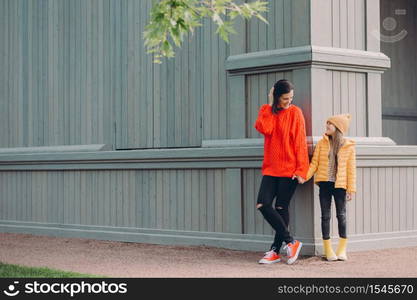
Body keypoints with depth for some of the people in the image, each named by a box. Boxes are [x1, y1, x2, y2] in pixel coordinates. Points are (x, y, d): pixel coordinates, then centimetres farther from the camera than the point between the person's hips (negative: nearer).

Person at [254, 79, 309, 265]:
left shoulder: (295, 112, -2)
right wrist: (270, 105, -10)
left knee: (281, 208, 0)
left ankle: (276, 251, 8)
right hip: (271, 168, 4)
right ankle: (290, 242, -1)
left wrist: (301, 170, -12)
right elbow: (264, 129, -13)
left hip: (289, 169, -4)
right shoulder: (266, 111, 8)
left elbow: (300, 143, -5)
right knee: (263, 204, -8)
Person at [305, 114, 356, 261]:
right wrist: (304, 176, -11)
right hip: (324, 184, 2)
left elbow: (351, 169, 1)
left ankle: (342, 249, 13)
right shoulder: (322, 143, 5)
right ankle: (328, 249, 11)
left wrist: (351, 189, -3)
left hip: (340, 185, -2)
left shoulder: (349, 146, 0)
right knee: (325, 216, 4)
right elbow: (314, 163, 3)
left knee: (341, 215, 2)